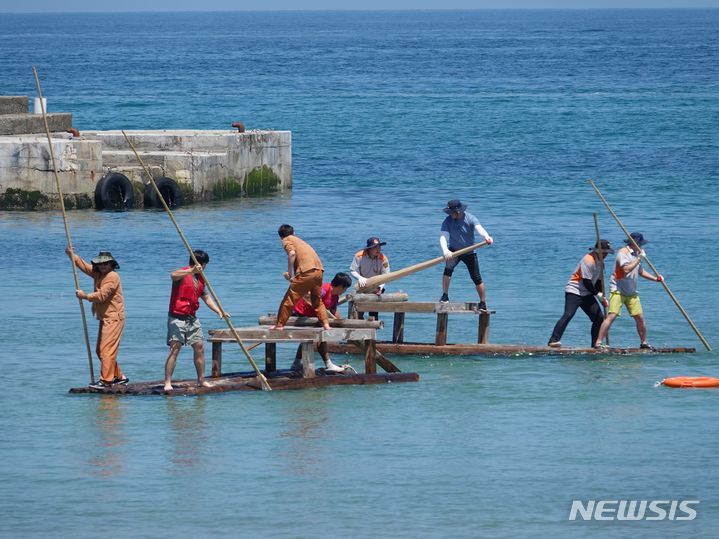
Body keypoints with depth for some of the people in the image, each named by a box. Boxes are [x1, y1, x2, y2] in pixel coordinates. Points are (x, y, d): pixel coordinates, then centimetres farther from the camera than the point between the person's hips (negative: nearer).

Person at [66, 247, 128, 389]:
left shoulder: (112, 277, -14)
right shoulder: (98, 274, 15)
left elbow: (101, 296, -20)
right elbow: (83, 265, 19)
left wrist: (85, 296, -10)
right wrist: (71, 254, 6)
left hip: (113, 318, -10)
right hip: (105, 319, 10)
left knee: (107, 349, -13)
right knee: (100, 350, 14)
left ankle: (106, 380, -15)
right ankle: (119, 376, 19)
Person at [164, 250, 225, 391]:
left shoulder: (200, 278, 14)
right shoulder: (183, 274, -11)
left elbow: (206, 297, 19)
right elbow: (173, 275, -36)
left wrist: (219, 311, 6)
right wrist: (192, 271, -46)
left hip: (192, 318, 8)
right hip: (177, 317, -8)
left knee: (199, 347, 8)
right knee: (175, 349, -12)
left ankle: (201, 380, 18)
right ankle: (167, 382, -12)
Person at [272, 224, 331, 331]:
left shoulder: (286, 240, 10)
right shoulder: (300, 240, 31)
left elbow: (292, 253, -10)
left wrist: (290, 274, -5)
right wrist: (291, 273, 44)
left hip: (306, 271, -7)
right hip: (319, 270, 7)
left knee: (289, 299, 2)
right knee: (317, 300, 22)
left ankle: (279, 325, 6)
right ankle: (326, 324, 13)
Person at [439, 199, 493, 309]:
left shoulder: (470, 218, -18)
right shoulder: (448, 221, -16)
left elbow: (479, 228, -37)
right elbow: (443, 237, -28)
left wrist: (486, 237, -60)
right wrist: (445, 251, -48)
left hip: (469, 252, -1)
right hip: (453, 250, 1)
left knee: (476, 278, -1)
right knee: (448, 268, -27)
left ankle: (483, 303, 13)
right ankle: (445, 296, -18)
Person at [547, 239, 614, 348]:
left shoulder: (599, 262, 12)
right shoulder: (588, 260, -17)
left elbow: (598, 281, 15)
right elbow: (586, 282, -20)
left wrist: (602, 298, 5)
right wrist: (598, 294, -12)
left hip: (586, 294, 9)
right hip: (574, 291, -9)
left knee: (599, 317, 5)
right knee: (568, 315, -23)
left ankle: (596, 344, 13)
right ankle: (554, 340, -26)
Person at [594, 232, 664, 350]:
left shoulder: (636, 254, 13)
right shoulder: (623, 253, -13)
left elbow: (640, 271, 25)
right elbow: (626, 269, -28)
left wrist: (655, 278, 14)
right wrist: (639, 259, -23)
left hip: (631, 292, 8)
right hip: (618, 291, -8)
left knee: (640, 317, 6)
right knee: (612, 316, -17)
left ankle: (644, 342, 21)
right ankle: (599, 342, -17)